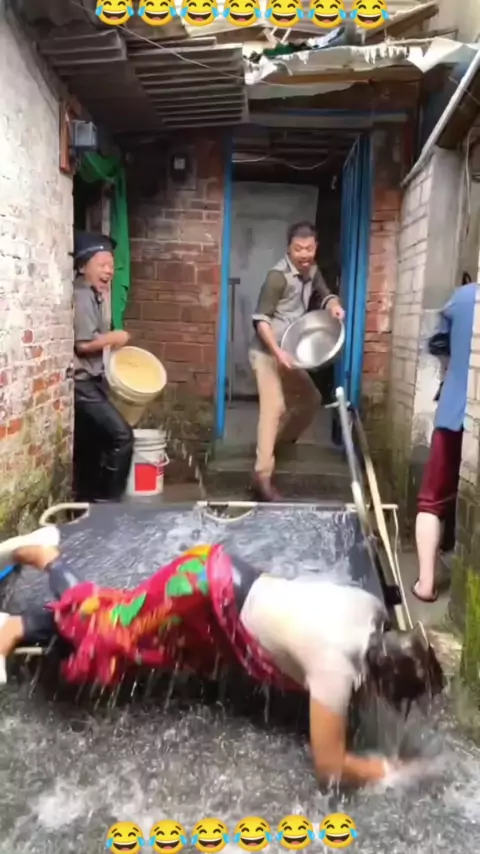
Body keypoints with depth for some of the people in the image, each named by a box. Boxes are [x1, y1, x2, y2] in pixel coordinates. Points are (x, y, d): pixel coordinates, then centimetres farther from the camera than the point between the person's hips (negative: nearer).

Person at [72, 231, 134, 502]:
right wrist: (114, 338, -10)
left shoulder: (94, 295, 15)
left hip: (91, 380, 10)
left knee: (89, 446, 14)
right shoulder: (82, 297, -15)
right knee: (121, 435, -13)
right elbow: (83, 344, -22)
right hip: (81, 382, -10)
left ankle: (86, 500, 24)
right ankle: (105, 500, -4)